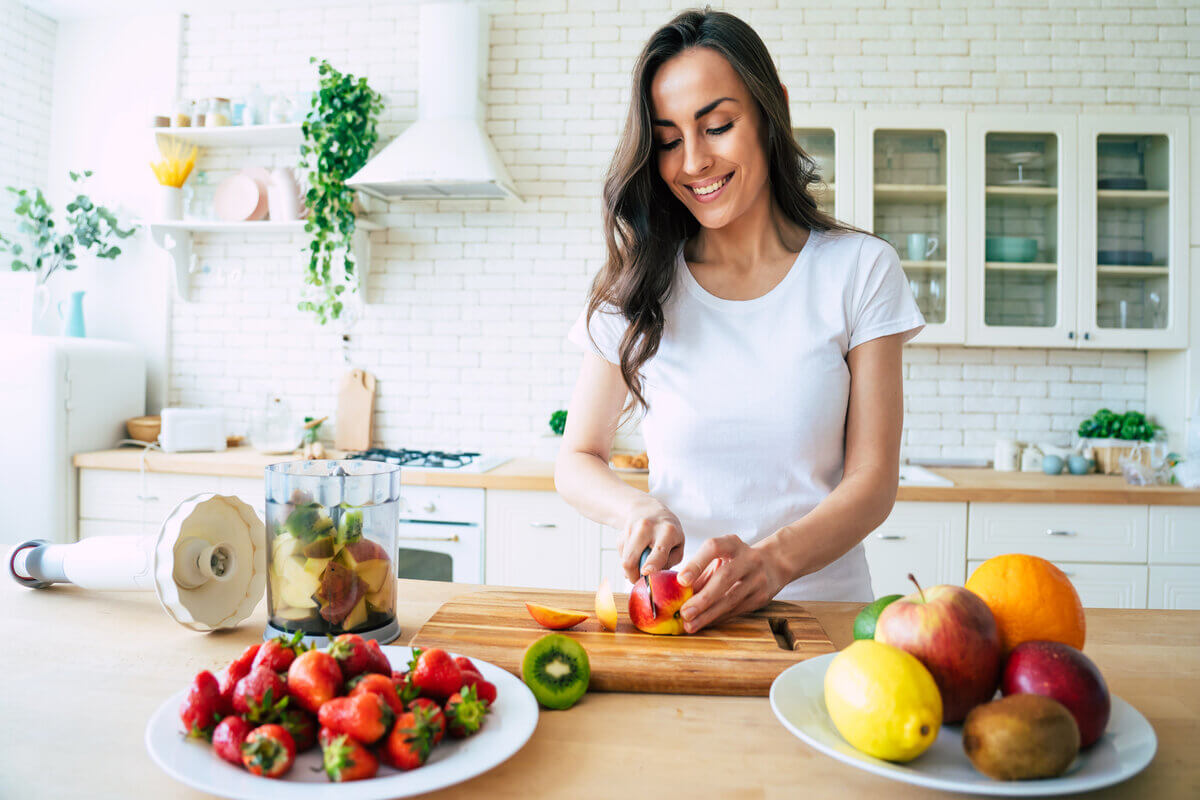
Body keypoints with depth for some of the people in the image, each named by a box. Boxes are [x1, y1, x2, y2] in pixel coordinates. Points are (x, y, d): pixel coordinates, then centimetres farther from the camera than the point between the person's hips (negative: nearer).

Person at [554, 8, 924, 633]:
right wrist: (637, 508, -14)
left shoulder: (860, 270, 0)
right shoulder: (638, 285, 3)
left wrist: (772, 559, -22)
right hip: (675, 608, 1)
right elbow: (576, 460, 8)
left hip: (821, 606, 0)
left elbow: (872, 480, -4)